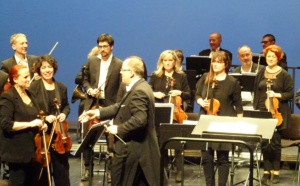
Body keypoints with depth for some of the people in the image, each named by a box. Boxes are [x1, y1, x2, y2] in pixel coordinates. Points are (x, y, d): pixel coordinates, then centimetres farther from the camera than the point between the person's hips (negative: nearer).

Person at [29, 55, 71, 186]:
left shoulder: (61, 87, 7)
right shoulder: (33, 87, -7)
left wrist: (64, 114, -3)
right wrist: (44, 118, -20)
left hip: (59, 133, 4)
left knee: (62, 167, 7)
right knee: (42, 169, 7)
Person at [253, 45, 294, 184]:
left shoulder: (284, 75, -4)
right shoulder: (261, 73, 8)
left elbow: (290, 94, -5)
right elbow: (256, 93, 12)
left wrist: (277, 95, -19)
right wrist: (255, 109, 5)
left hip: (277, 113, -3)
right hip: (262, 112, 3)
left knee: (275, 142, 0)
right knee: (264, 143, 3)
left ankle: (276, 172, 10)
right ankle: (267, 171, 13)